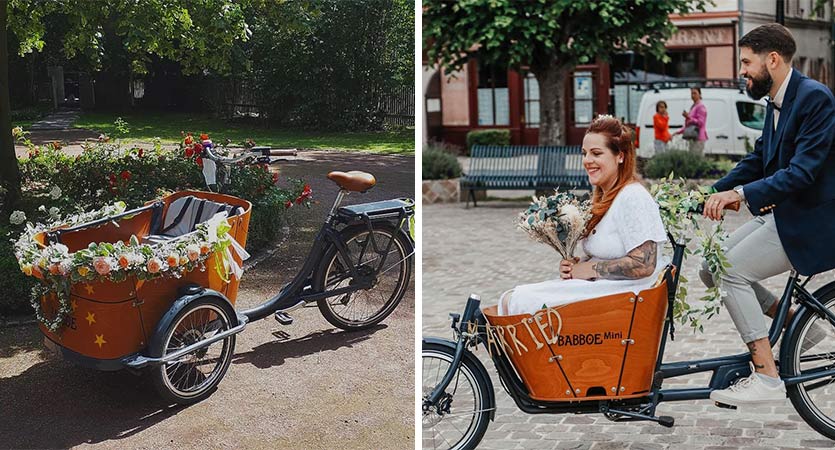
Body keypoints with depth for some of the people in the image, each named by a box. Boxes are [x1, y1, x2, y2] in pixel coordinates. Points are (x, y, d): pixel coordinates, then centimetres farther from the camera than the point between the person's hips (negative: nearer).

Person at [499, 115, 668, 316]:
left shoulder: (633, 199, -14)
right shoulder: (602, 197, 16)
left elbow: (643, 265, -22)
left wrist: (591, 269, -13)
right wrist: (575, 266, 2)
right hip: (598, 287, 10)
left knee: (516, 302, -19)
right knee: (511, 299, -6)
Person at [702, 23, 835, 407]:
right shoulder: (776, 102, 11)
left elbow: (803, 171, -26)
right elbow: (757, 159, 17)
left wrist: (740, 194, -33)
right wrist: (711, 196, 5)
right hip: (780, 214, 10)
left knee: (732, 273, -17)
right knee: (713, 269, 5)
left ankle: (766, 377, -11)